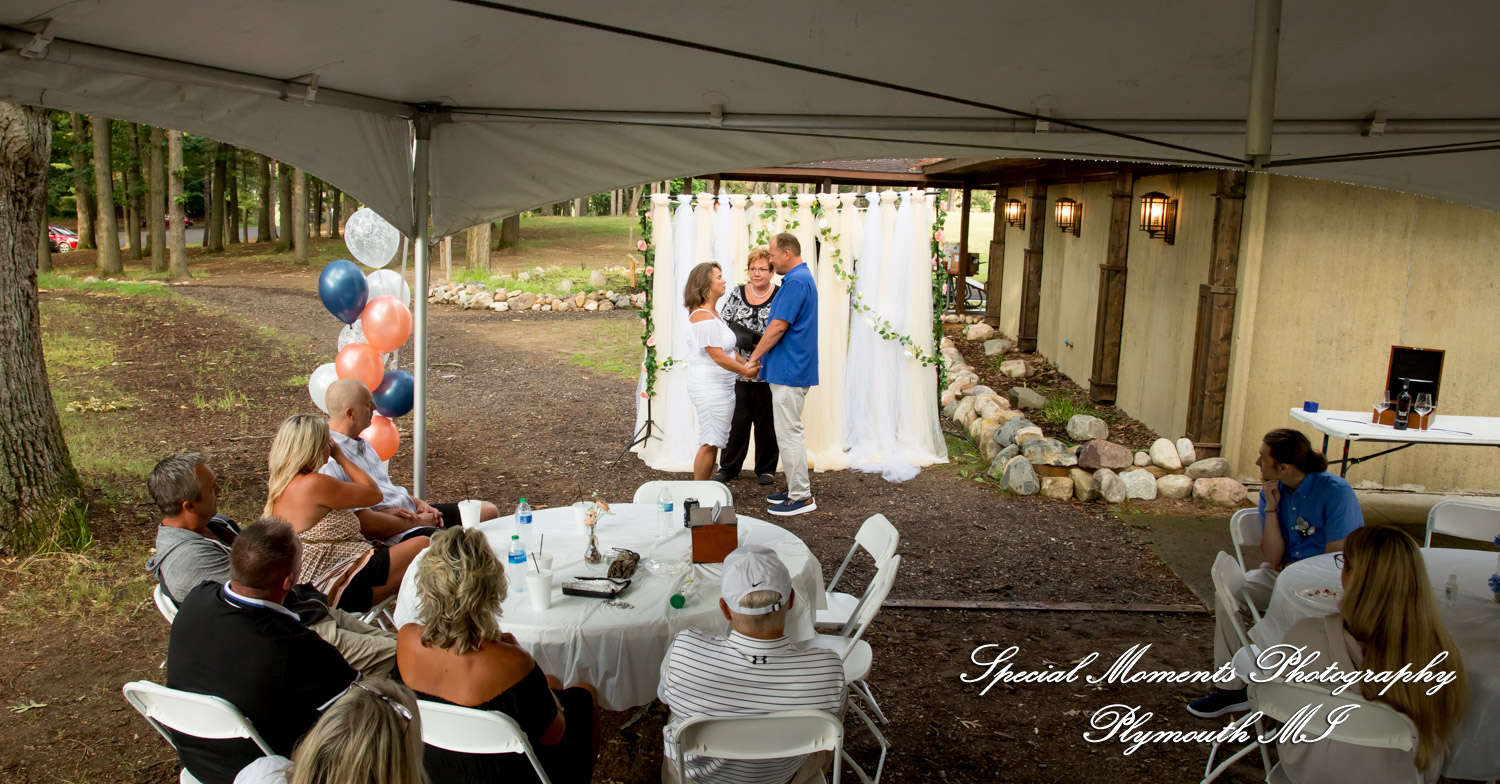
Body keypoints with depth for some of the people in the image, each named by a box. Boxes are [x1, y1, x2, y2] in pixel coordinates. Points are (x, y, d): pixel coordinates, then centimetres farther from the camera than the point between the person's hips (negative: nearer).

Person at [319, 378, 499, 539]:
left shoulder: (359, 443, 14)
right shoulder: (332, 460, -21)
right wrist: (416, 522, -11)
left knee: (488, 510, 8)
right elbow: (366, 522, -23)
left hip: (411, 512, 11)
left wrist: (419, 503, 8)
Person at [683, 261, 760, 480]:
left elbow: (726, 348, 20)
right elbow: (718, 356, -22)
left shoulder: (713, 313, 14)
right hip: (709, 387, -10)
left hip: (721, 386, 10)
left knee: (713, 442, 14)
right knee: (709, 443, -5)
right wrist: (745, 371, -11)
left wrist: (745, 365, 9)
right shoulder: (704, 317, -19)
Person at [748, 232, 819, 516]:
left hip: (789, 370, -11)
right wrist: (761, 350, 18)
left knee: (789, 433, -5)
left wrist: (754, 358, -11)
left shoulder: (796, 281, -17)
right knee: (790, 431, 16)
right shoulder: (802, 278, 16)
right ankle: (797, 486, 25)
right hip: (791, 368, 11)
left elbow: (779, 326, -20)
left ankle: (801, 497, 1)